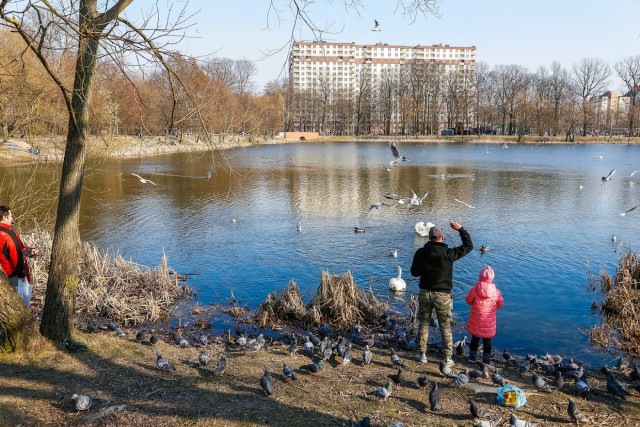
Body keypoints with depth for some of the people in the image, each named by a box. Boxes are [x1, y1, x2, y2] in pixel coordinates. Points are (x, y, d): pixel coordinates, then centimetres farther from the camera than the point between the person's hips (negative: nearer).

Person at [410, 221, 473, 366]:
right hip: (442, 295, -2)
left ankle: (422, 355, 23)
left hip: (425, 293, 2)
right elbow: (468, 246, -1)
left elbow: (414, 272, 3)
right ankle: (448, 359, 17)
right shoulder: (448, 253, -14)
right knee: (445, 328, 10)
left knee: (423, 324, 16)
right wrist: (461, 229, 5)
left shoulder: (420, 253, -7)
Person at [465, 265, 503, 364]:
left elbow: (468, 301, -2)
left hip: (476, 322, 0)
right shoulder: (496, 292, -14)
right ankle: (486, 360, 23)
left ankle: (472, 357, 26)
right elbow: (500, 304, -1)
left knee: (475, 339, 18)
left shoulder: (474, 290, -16)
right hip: (489, 324, 0)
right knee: (487, 341, 15)